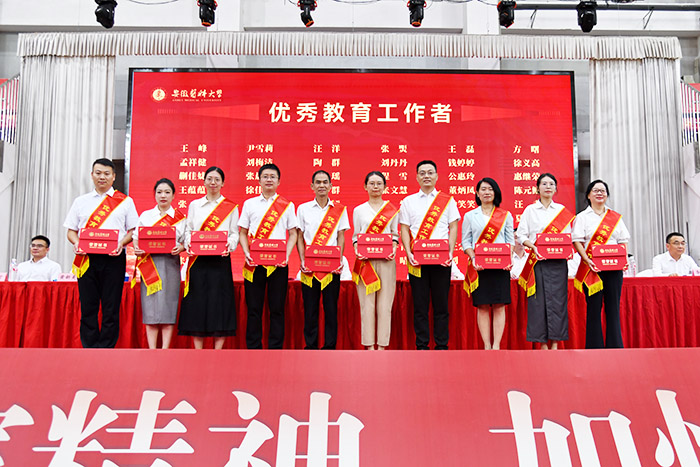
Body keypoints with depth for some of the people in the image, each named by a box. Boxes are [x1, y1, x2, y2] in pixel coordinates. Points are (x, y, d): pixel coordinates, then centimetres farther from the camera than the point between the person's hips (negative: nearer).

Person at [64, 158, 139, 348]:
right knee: (88, 305, 1)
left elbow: (133, 230, 7)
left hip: (113, 259, -2)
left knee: (111, 307, -3)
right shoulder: (81, 201, 16)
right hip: (86, 259, 2)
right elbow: (71, 230, 16)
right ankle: (89, 348, 7)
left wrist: (122, 242, -12)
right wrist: (76, 242, -5)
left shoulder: (125, 201, 10)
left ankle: (106, 348, 2)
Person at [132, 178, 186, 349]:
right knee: (150, 305, -3)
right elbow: (136, 238, 12)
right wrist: (136, 249, -8)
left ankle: (165, 350, 1)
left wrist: (180, 248, -12)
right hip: (149, 263, 1)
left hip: (170, 263, -1)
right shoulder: (145, 215, 14)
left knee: (168, 305, -4)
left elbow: (186, 241, 9)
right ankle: (152, 350, 2)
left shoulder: (180, 217, 10)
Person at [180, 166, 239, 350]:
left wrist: (230, 245, -16)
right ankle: (198, 353, 8)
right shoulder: (194, 205, 14)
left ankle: (218, 351, 3)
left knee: (219, 300, -4)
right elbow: (188, 230, 12)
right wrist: (188, 244, -7)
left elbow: (235, 233, 4)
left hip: (220, 259, -2)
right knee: (197, 301, 0)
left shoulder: (231, 207, 8)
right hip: (198, 259, 2)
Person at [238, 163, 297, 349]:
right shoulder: (249, 203, 11)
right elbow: (243, 232, 11)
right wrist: (246, 252, -5)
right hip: (254, 263, 1)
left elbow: (293, 234, 8)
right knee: (254, 308, 2)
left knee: (277, 308, 1)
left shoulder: (287, 205, 9)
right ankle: (253, 348, 11)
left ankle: (276, 348, 8)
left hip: (278, 263, -1)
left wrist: (286, 255, -7)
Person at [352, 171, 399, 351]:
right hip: (365, 261, 0)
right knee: (367, 303, -3)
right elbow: (356, 236, 13)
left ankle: (382, 345, 4)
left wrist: (394, 248, -7)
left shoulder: (392, 210, 10)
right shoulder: (358, 210, 12)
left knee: (384, 304, -3)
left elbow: (395, 234, 11)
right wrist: (357, 250, -6)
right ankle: (369, 346, 2)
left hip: (386, 261, 0)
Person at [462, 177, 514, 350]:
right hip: (479, 266, 0)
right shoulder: (470, 216, 10)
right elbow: (465, 241, 6)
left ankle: (496, 345, 2)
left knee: (499, 306, -3)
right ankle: (487, 346, 5)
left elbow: (510, 240, 9)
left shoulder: (506, 215, 11)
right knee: (482, 306, -1)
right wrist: (473, 258, -10)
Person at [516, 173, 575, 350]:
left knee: (557, 298, -3)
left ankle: (555, 343, 2)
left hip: (558, 261, 1)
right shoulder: (530, 210, 8)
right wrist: (532, 246, -14)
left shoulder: (562, 211, 13)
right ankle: (542, 343, 1)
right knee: (538, 299, -4)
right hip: (538, 260, -1)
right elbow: (521, 235, 3)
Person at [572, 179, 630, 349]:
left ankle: (615, 345, 7)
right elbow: (577, 241, -2)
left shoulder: (616, 217, 16)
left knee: (613, 306, 2)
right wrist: (587, 260, -16)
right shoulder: (582, 217, 7)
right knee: (594, 306, -2)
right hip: (592, 267, -2)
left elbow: (623, 241, 13)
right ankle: (595, 345, 2)